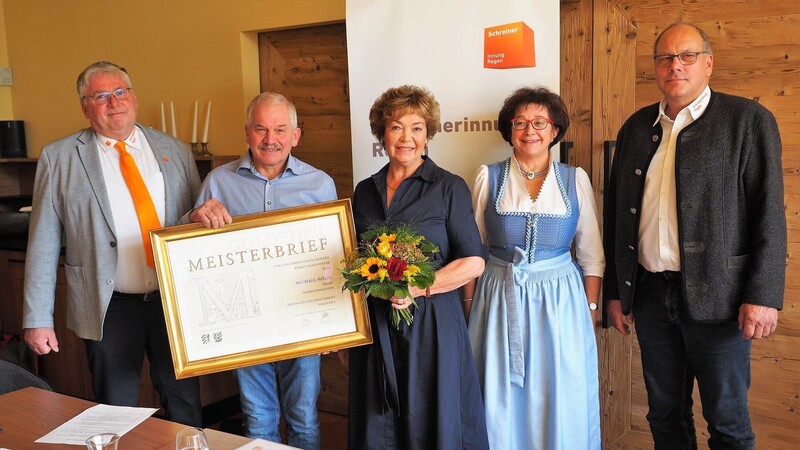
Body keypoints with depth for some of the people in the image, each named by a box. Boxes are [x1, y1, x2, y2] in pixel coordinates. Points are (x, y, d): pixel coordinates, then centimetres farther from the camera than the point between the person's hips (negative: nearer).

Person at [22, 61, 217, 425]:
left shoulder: (175, 151, 5)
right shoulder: (59, 158, -1)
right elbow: (43, 243, 0)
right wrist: (38, 319, -3)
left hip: (176, 300, 2)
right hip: (108, 308, -1)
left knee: (185, 403, 14)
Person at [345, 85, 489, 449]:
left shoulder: (449, 188, -5)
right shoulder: (365, 192, 9)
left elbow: (473, 263, -8)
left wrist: (415, 288, -18)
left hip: (432, 324, -4)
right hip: (375, 325, 4)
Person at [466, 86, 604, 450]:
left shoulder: (576, 179, 2)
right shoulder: (489, 178, 0)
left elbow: (591, 255, 5)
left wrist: (591, 308, 1)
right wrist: (470, 305, 3)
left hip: (560, 300, 0)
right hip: (501, 300, 0)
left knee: (560, 402, 7)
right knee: (502, 402, 9)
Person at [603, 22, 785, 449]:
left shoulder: (748, 120, -3)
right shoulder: (636, 127, 9)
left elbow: (769, 214, -7)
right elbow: (617, 215, 11)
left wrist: (763, 295, -13)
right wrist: (614, 290, 10)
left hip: (715, 297, -4)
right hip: (649, 293, 4)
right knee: (664, 413, 16)